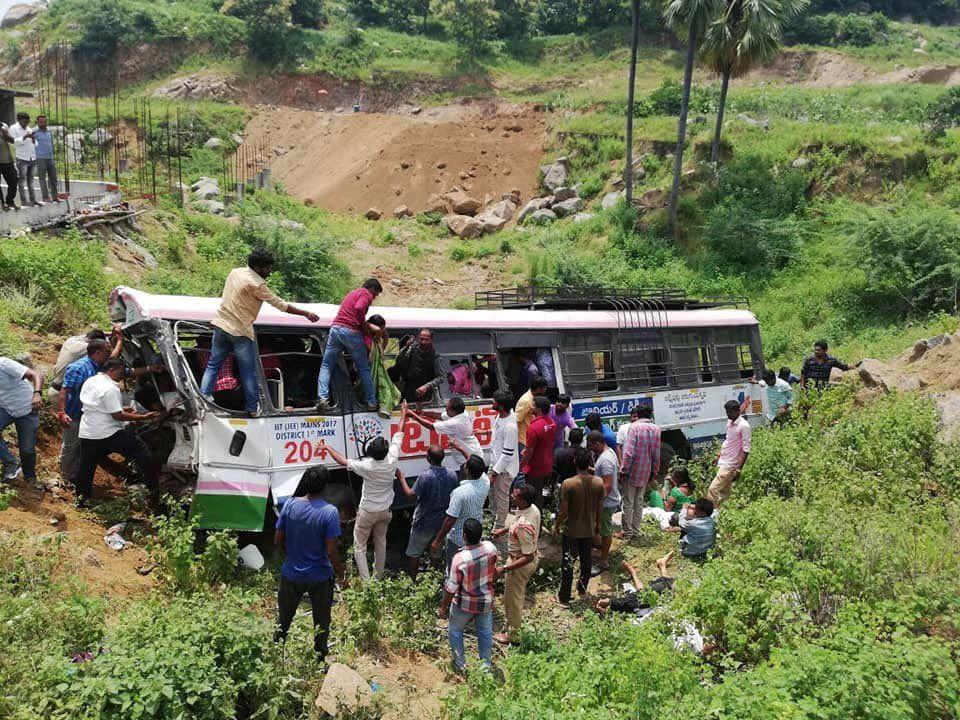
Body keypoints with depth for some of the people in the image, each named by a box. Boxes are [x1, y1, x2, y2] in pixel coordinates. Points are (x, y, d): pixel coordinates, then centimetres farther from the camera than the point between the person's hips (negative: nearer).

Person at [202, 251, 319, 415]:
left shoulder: (235, 272, 5)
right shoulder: (257, 285, -17)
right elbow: (280, 305, -14)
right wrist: (306, 314, -8)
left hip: (221, 325, 7)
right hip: (240, 331, -6)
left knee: (213, 365, 12)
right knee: (248, 371, 4)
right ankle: (253, 407, 10)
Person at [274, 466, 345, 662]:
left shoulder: (290, 505, -12)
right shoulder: (330, 511, -22)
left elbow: (278, 540, -4)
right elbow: (331, 551, -20)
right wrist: (341, 574, -5)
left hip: (291, 574, 3)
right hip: (320, 577, -3)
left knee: (284, 618, 23)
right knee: (321, 621, 18)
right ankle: (320, 659, 30)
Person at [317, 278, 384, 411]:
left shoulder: (351, 293, 29)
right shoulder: (367, 294, 3)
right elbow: (359, 309, -16)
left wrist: (371, 327, 29)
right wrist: (365, 327, -4)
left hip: (336, 328, 6)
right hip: (351, 332, -6)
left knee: (326, 366, 6)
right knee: (364, 369, 6)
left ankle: (322, 398, -10)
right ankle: (371, 402, 9)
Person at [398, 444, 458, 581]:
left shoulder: (425, 476, -25)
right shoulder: (452, 475, -9)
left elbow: (411, 495, -17)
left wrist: (401, 478, -7)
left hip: (423, 523, -4)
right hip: (442, 523, 5)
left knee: (413, 554, 15)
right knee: (436, 553, 22)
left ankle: (412, 581, 26)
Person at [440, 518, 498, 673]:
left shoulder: (459, 559, -32)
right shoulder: (490, 548, -19)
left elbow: (451, 588, -21)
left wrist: (443, 607, -6)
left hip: (465, 604, -4)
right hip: (486, 601, 4)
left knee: (455, 631, 22)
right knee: (485, 632, 23)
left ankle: (460, 664, 32)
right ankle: (486, 665, 36)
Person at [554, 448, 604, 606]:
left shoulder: (568, 484, -24)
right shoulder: (598, 483, -13)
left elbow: (563, 511, -18)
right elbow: (599, 509, -2)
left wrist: (556, 527, -1)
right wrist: (597, 528, 13)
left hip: (571, 531, -3)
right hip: (589, 529, 3)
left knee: (567, 563, 10)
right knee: (586, 560, 23)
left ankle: (564, 597, 19)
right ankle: (582, 588, 43)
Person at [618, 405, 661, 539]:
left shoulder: (634, 427, -15)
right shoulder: (656, 429, 1)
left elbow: (629, 452, -20)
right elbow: (656, 454, 5)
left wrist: (623, 469, -12)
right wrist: (654, 471, 15)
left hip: (632, 471, -5)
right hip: (646, 472, 5)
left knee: (628, 502, 6)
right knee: (639, 501, 17)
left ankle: (628, 532, 10)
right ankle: (636, 531, 22)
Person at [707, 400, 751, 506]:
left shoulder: (744, 426, -17)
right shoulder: (729, 422, 8)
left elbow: (746, 449, -18)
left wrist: (739, 469, -21)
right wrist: (720, 454, 23)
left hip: (730, 465, -9)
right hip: (724, 462, 9)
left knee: (712, 489, -13)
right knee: (725, 492, 16)